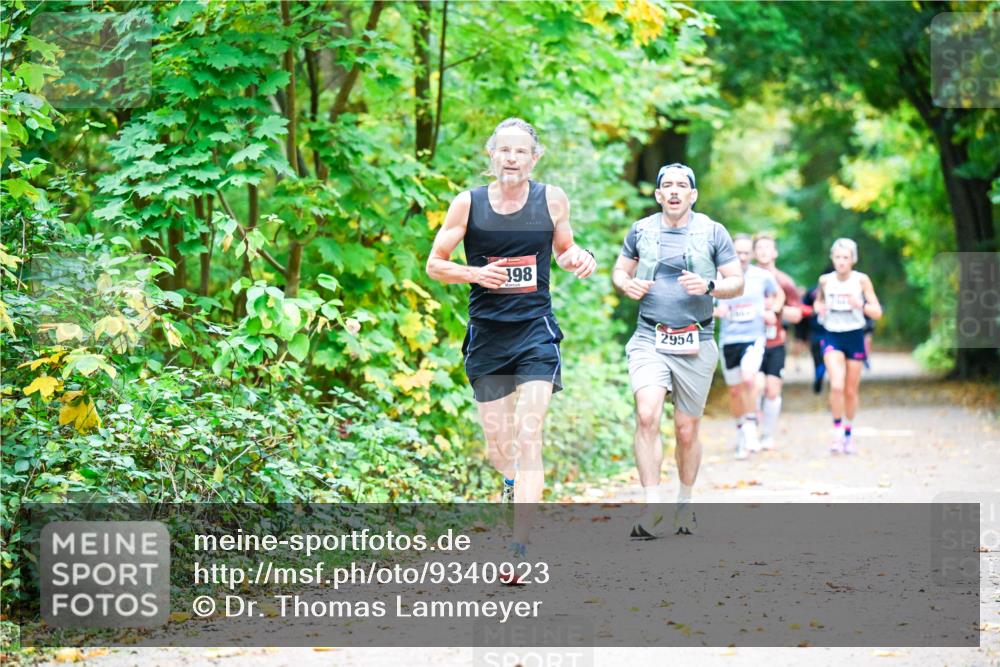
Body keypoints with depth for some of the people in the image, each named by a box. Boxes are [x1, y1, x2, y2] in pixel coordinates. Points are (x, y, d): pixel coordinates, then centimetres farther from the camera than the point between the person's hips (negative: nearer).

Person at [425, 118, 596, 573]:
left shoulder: (552, 200, 1)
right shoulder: (468, 204, -1)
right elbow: (435, 264, 5)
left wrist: (580, 259, -6)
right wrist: (475, 273, -14)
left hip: (535, 330, -1)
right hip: (486, 334, 1)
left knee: (528, 437, -14)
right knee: (496, 446, 8)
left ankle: (519, 547, -15)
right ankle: (513, 481, 46)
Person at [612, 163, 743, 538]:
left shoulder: (712, 232, 3)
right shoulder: (641, 230, 8)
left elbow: (737, 282, 5)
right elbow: (619, 270, 19)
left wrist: (708, 286, -16)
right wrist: (627, 285, -4)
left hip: (695, 343, 0)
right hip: (649, 340, 0)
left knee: (687, 430, 6)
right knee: (647, 416, -20)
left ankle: (685, 504, 27)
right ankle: (651, 508, -20)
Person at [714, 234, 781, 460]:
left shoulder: (762, 276, 2)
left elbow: (779, 295, 21)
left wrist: (772, 312, 2)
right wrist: (715, 311, -15)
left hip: (755, 337, -2)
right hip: (729, 339, 2)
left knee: (748, 378, -27)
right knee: (735, 390, 9)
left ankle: (751, 427, -13)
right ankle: (741, 433, 29)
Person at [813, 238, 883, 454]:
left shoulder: (861, 280, -7)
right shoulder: (825, 280, -2)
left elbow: (877, 313, -6)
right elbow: (818, 301, 18)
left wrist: (861, 305, -26)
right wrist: (819, 307, -6)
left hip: (855, 337, 0)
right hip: (832, 336, 0)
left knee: (851, 391, 9)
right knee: (837, 386, -20)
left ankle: (848, 433, 28)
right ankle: (837, 431, -5)